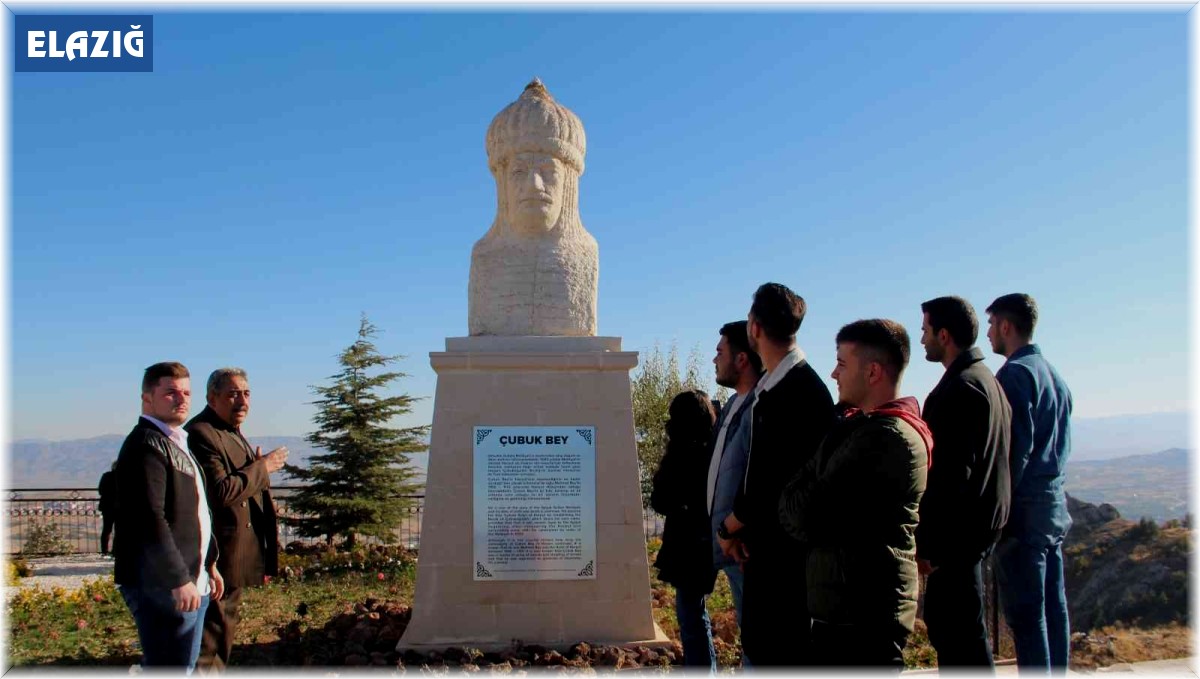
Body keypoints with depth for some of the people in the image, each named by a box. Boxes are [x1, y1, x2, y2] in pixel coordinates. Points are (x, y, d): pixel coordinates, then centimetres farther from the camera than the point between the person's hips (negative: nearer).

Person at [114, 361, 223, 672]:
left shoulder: (176, 443, 18)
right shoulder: (146, 445, -15)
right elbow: (150, 520, -23)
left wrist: (208, 564, 24)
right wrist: (179, 579, -23)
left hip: (189, 581, 10)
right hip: (162, 584, -10)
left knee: (184, 666, 17)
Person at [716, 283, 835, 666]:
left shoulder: (799, 389, -20)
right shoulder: (773, 386, 8)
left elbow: (776, 479, -23)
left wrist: (730, 527, -9)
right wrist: (737, 526, 3)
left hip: (786, 547, -9)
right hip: (769, 545, 9)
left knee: (781, 652, 1)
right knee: (761, 644, 18)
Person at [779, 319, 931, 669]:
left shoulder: (887, 437, -21)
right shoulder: (860, 424, 12)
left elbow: (809, 519, -22)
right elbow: (809, 484, 13)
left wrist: (788, 504, -3)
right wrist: (797, 504, -6)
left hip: (863, 612, -10)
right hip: (844, 604, 10)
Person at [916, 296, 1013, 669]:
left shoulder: (960, 387, -18)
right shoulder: (986, 379, 14)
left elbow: (952, 473, -23)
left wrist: (927, 542, -20)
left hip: (958, 529, -10)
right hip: (979, 524, 10)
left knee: (961, 629, -2)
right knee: (945, 622, 18)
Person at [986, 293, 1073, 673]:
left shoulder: (1015, 373, -13)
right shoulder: (1055, 375, 15)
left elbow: (1016, 447, -18)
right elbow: (1060, 445, 19)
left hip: (1024, 510, -9)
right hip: (1054, 506, 9)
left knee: (1026, 614, -4)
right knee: (1053, 607, 14)